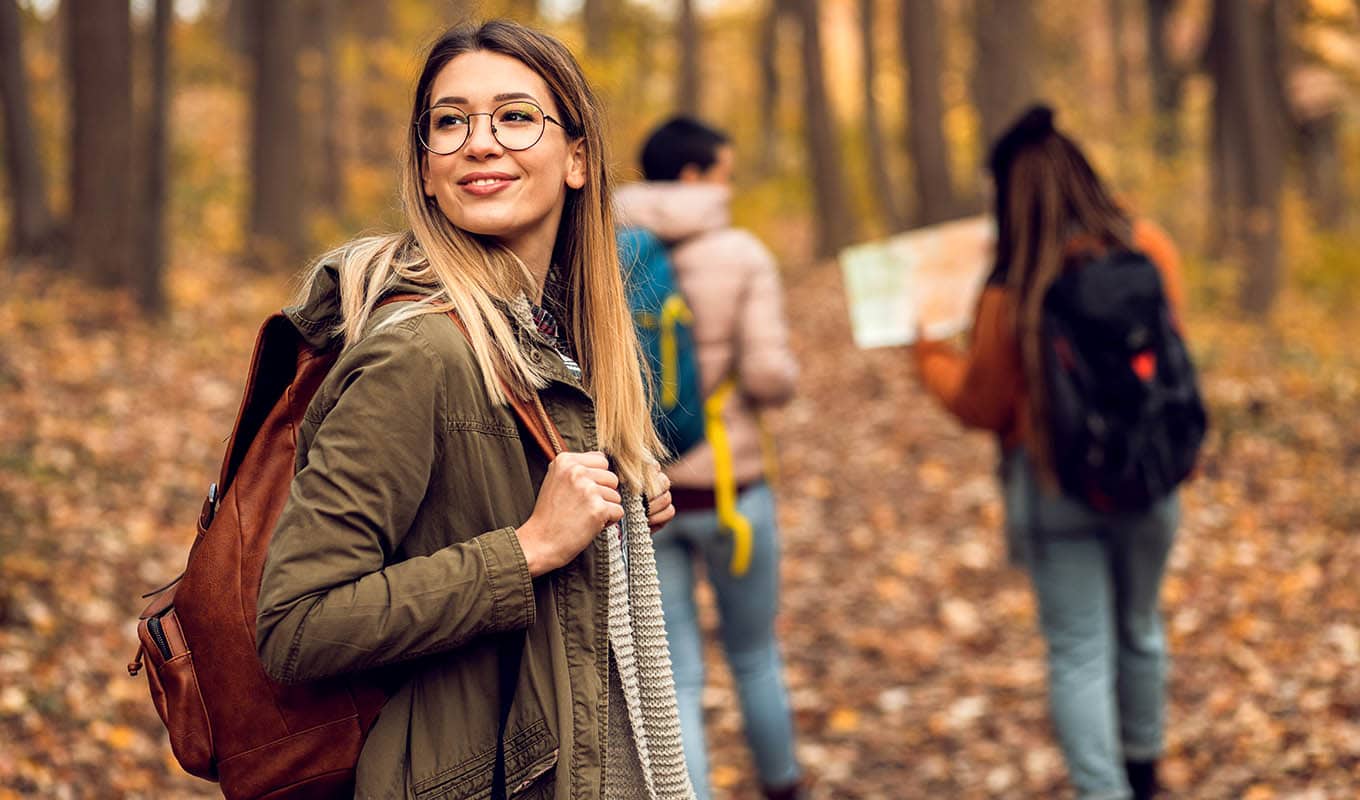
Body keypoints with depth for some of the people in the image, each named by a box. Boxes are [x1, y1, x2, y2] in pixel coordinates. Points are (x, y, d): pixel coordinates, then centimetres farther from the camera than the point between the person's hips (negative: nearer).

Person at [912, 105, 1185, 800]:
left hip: (1055, 485, -4)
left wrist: (931, 359, 12)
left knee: (1079, 653, 4)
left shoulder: (1011, 298, -18)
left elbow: (983, 407, -4)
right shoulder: (1149, 249, -9)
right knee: (1138, 631, 23)